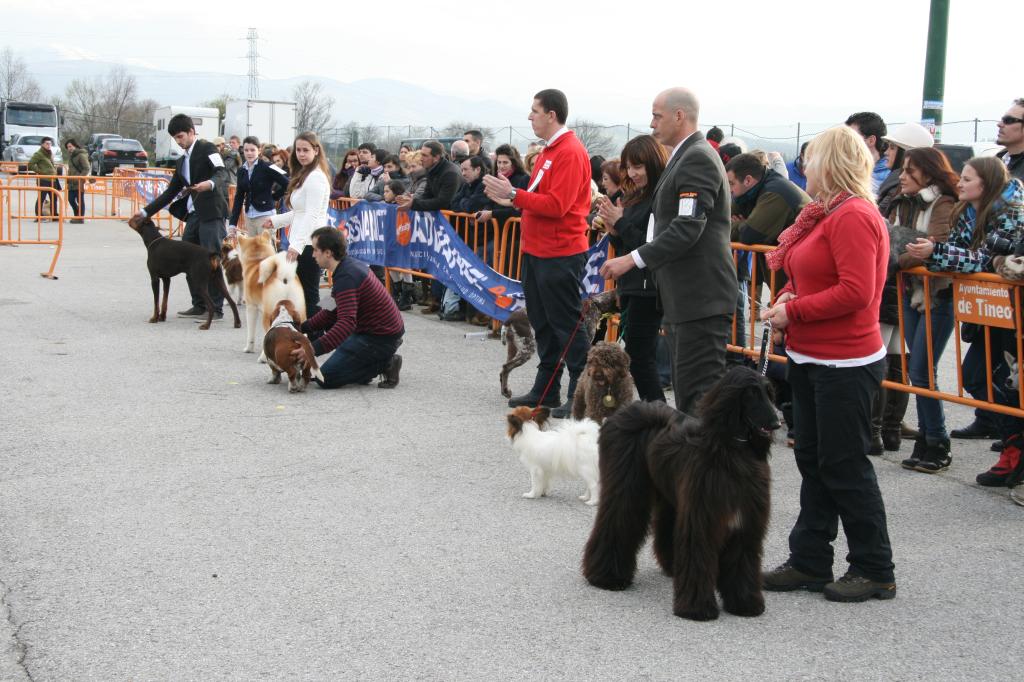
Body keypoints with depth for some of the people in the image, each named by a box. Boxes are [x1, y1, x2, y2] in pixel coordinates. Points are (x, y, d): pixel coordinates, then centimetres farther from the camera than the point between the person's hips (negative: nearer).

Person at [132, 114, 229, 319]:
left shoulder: (207, 148, -1)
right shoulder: (182, 161, 22)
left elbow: (222, 173, -17)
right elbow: (171, 192, 24)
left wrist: (210, 183, -39)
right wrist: (146, 212, 20)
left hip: (211, 212, -9)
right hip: (193, 214, 9)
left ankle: (217, 309, -4)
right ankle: (199, 306, 16)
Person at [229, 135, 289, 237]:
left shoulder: (266, 167, -9)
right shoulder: (241, 171, 8)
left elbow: (287, 183, -14)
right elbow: (238, 197, 11)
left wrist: (274, 197, -5)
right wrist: (232, 223, 6)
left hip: (265, 215, -6)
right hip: (249, 216, 6)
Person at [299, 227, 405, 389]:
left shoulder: (346, 278, -22)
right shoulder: (350, 265, 9)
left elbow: (347, 323, -34)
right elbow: (334, 311, 17)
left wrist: (313, 349, -39)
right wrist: (302, 328, 10)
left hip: (381, 338, -10)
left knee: (326, 379, -9)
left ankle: (384, 364, -4)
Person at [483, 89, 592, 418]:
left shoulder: (570, 153, -16)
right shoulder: (549, 150, 14)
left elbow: (557, 205, -22)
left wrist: (514, 194, -20)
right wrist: (511, 200, 6)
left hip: (560, 255, -10)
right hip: (538, 251, 10)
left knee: (566, 326, -5)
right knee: (542, 323, 15)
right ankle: (546, 390, 23)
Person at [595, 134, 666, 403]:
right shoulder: (637, 197, 13)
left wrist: (621, 222, -15)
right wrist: (613, 230, 0)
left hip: (649, 288, -10)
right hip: (631, 285, 10)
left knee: (639, 356, -8)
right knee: (636, 354, 11)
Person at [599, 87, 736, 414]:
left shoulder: (697, 158, -14)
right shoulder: (688, 155, 19)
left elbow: (688, 228, -23)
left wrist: (633, 259, -23)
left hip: (701, 298, -11)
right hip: (685, 296, 11)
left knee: (699, 389, -12)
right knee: (686, 387, 13)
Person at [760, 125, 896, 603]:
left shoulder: (854, 217, -18)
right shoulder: (826, 214, 13)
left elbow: (856, 291, -25)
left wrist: (794, 311, -18)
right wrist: (790, 297, 4)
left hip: (845, 364, -10)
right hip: (812, 358, 10)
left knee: (844, 465, -2)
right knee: (812, 460, 13)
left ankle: (874, 571, 10)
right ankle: (810, 563, 22)